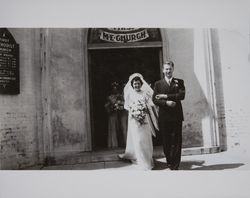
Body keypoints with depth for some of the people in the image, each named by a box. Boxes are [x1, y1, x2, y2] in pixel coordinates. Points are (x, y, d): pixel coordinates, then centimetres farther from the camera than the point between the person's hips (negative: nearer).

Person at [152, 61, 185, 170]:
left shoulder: (179, 82, 10)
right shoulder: (158, 84, 10)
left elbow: (182, 95, -7)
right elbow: (155, 100, 1)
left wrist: (166, 96, -10)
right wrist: (166, 102, -15)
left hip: (177, 116, 0)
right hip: (164, 116, 1)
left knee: (176, 141, 1)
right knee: (166, 141, 6)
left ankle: (175, 165, 9)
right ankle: (169, 162, 20)